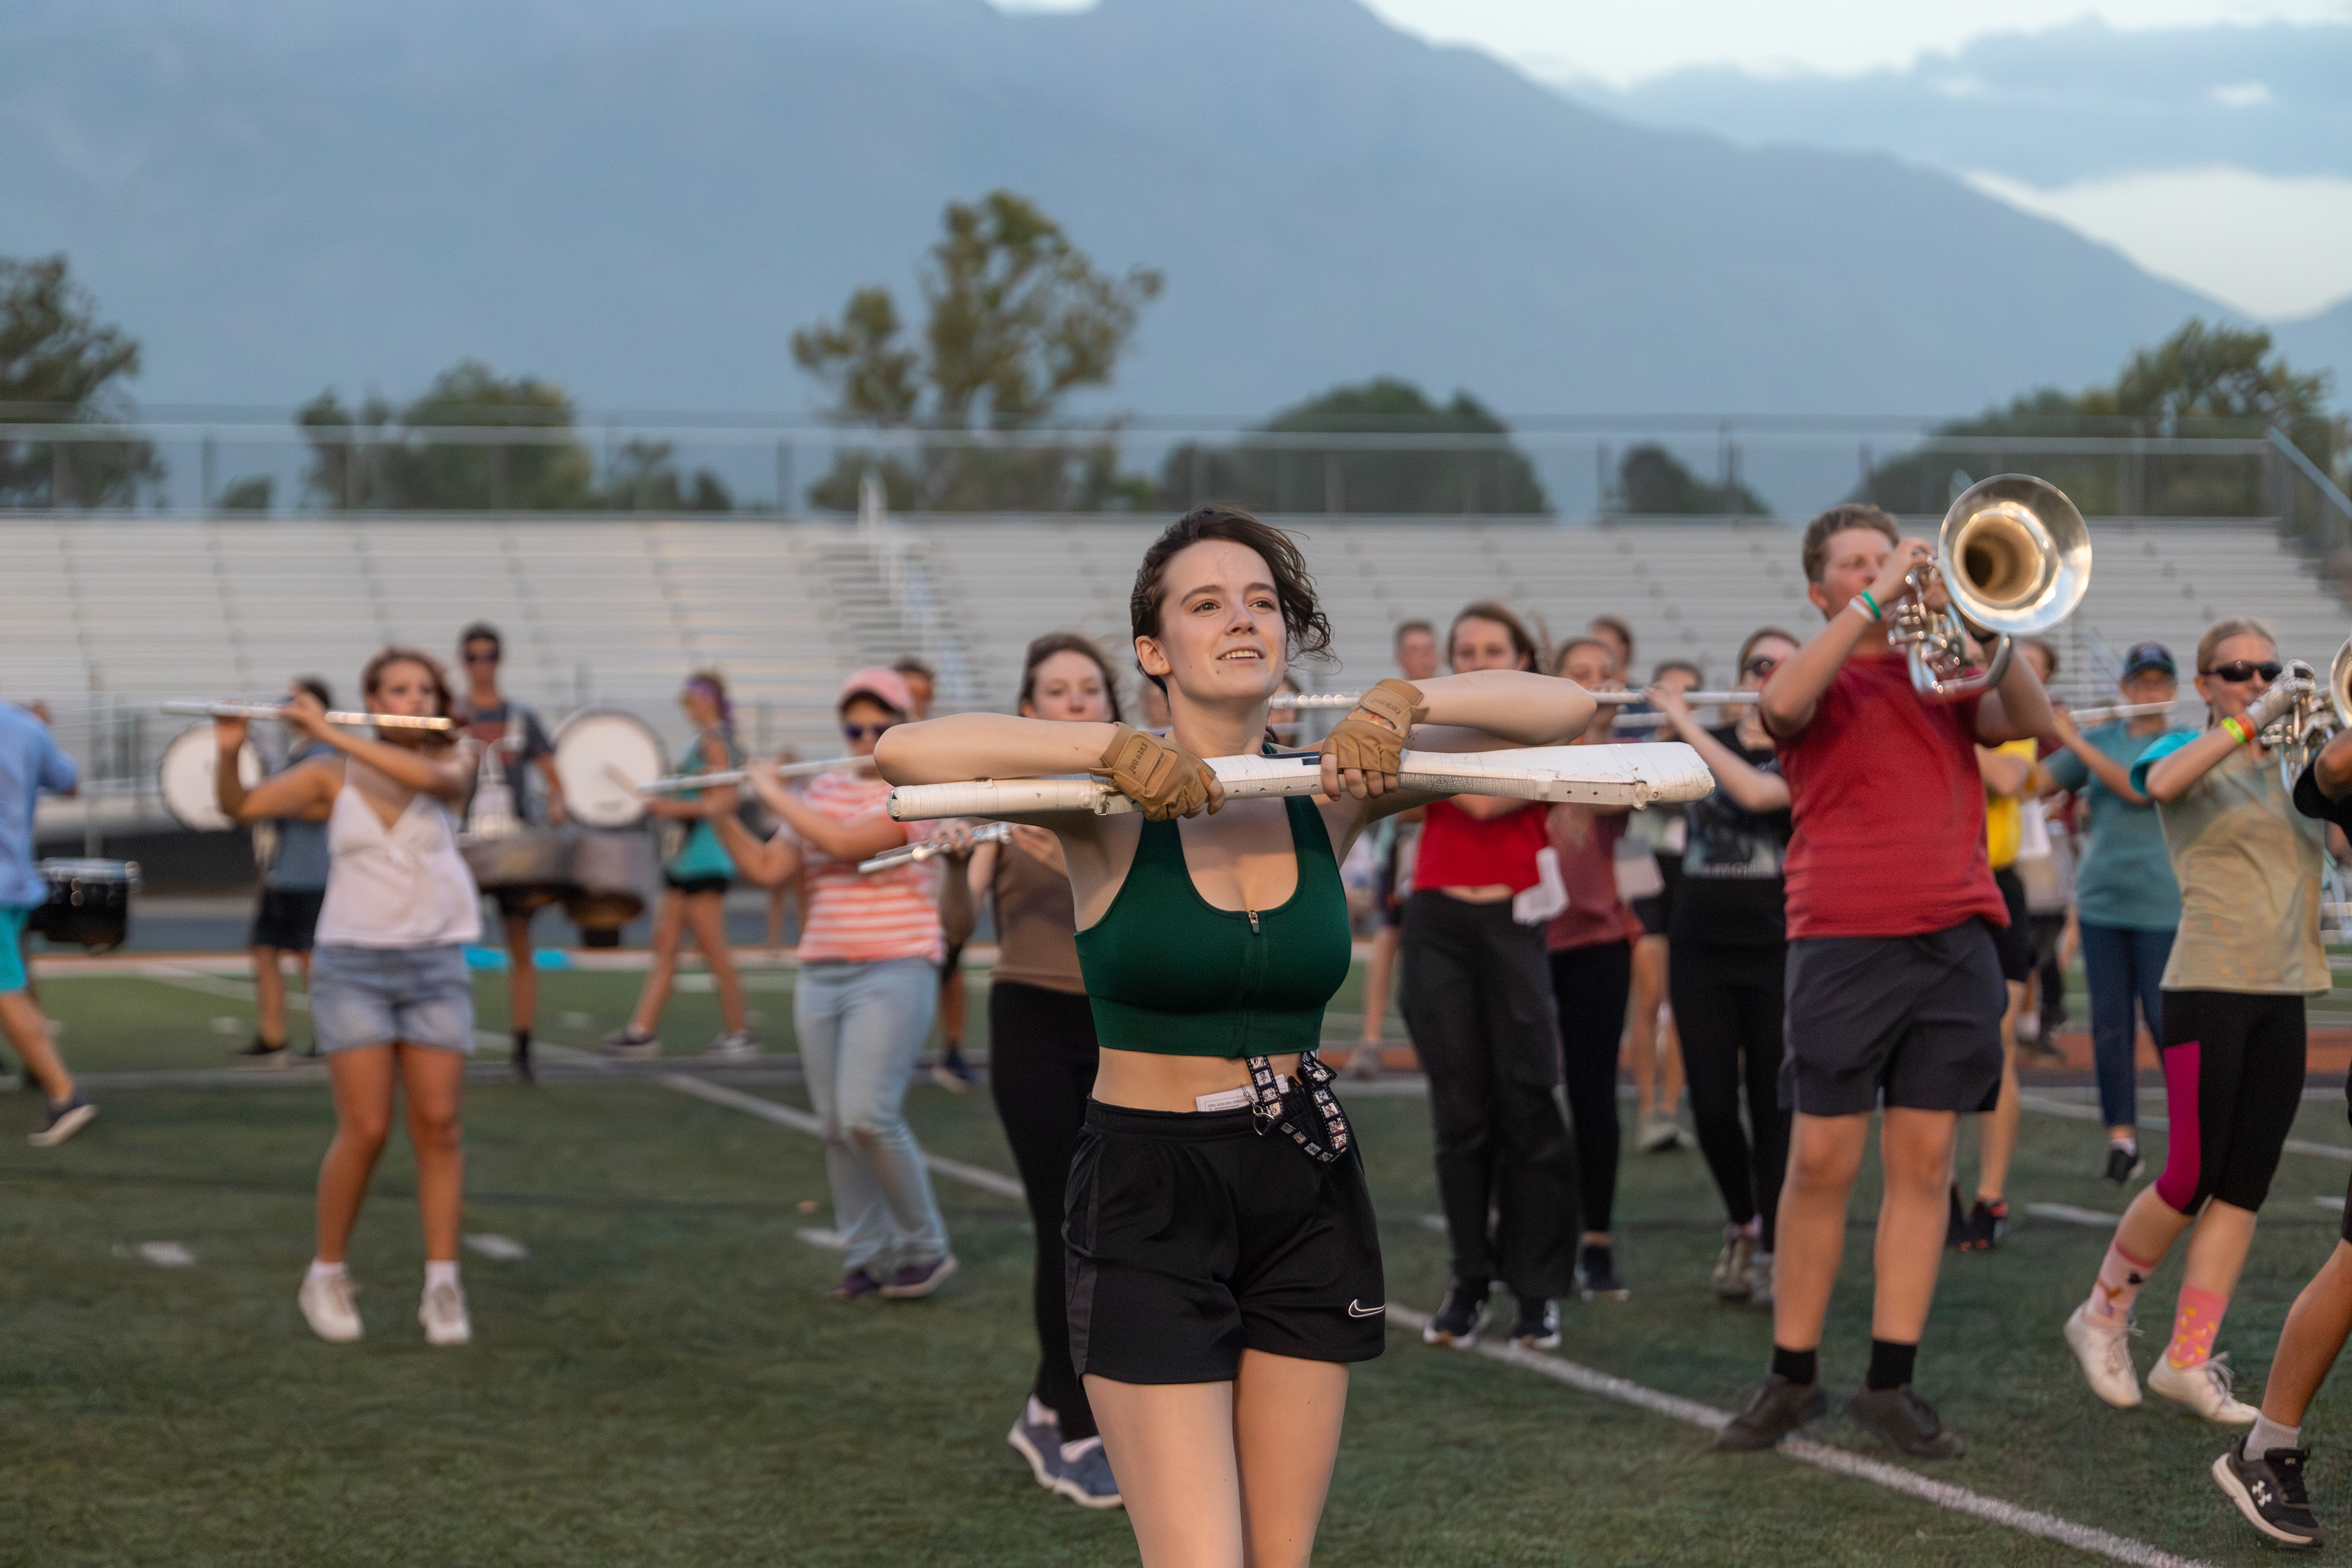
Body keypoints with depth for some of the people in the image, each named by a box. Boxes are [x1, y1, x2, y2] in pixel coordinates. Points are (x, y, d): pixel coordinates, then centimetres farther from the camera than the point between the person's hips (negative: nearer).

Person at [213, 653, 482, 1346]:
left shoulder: (453, 763, 3)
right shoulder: (333, 775, 2)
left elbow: (429, 777, -21)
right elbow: (240, 807, -4)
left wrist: (330, 733, -24)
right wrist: (229, 750, -24)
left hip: (435, 967, 1)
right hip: (352, 965, -1)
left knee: (438, 1126, -5)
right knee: (365, 1130, -7)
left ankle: (442, 1288, 0)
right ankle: (327, 1277, 9)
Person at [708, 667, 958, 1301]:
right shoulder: (822, 792, 13)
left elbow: (846, 842, -20)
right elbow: (767, 868, 10)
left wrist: (775, 794, -11)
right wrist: (723, 818, -4)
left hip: (894, 972, -6)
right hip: (820, 978, 6)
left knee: (868, 1116, -16)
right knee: (836, 1127, 5)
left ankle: (925, 1248, -2)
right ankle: (866, 1256, 15)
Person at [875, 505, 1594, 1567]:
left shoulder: (1330, 794, 2)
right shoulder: (1110, 807, -8)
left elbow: (1564, 710, 0)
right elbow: (904, 752, -24)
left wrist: (1399, 706, -15)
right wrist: (1111, 748, -26)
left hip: (1307, 1198, 4)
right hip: (1149, 1199, -4)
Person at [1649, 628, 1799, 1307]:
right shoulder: (1706, 743, 10)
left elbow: (1754, 792, -23)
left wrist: (1684, 722, -18)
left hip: (1775, 950, -3)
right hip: (1701, 946, 3)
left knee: (1773, 1104, 0)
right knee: (1711, 1104, 0)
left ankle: (1771, 1252, 10)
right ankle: (1740, 1222, 24)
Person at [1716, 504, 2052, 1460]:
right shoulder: (1816, 675, 7)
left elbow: (2033, 724, 0)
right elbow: (1783, 705, -18)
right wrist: (1876, 605, -19)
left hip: (1954, 940, 3)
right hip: (1844, 942, -3)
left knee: (1924, 1164, 2)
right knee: (1820, 1164, -3)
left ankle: (1892, 1383, 7)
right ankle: (1792, 1379, 7)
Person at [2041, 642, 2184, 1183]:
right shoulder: (2101, 740, 10)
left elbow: (2140, 789, -17)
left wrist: (2075, 741, -17)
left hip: (2161, 904, -4)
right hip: (2101, 900, 4)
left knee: (2165, 1018, -3)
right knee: (2109, 1022, 1)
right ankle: (2122, 1139, 5)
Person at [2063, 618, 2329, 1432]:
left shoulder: (2297, 761, 14)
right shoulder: (2188, 752, -1)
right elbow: (2161, 782, -25)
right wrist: (2251, 721, -27)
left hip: (2284, 994, 5)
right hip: (2209, 989, -5)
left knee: (2244, 1184, 3)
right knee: (2193, 1175, -7)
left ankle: (2188, 1359, 8)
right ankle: (2104, 1314, 15)